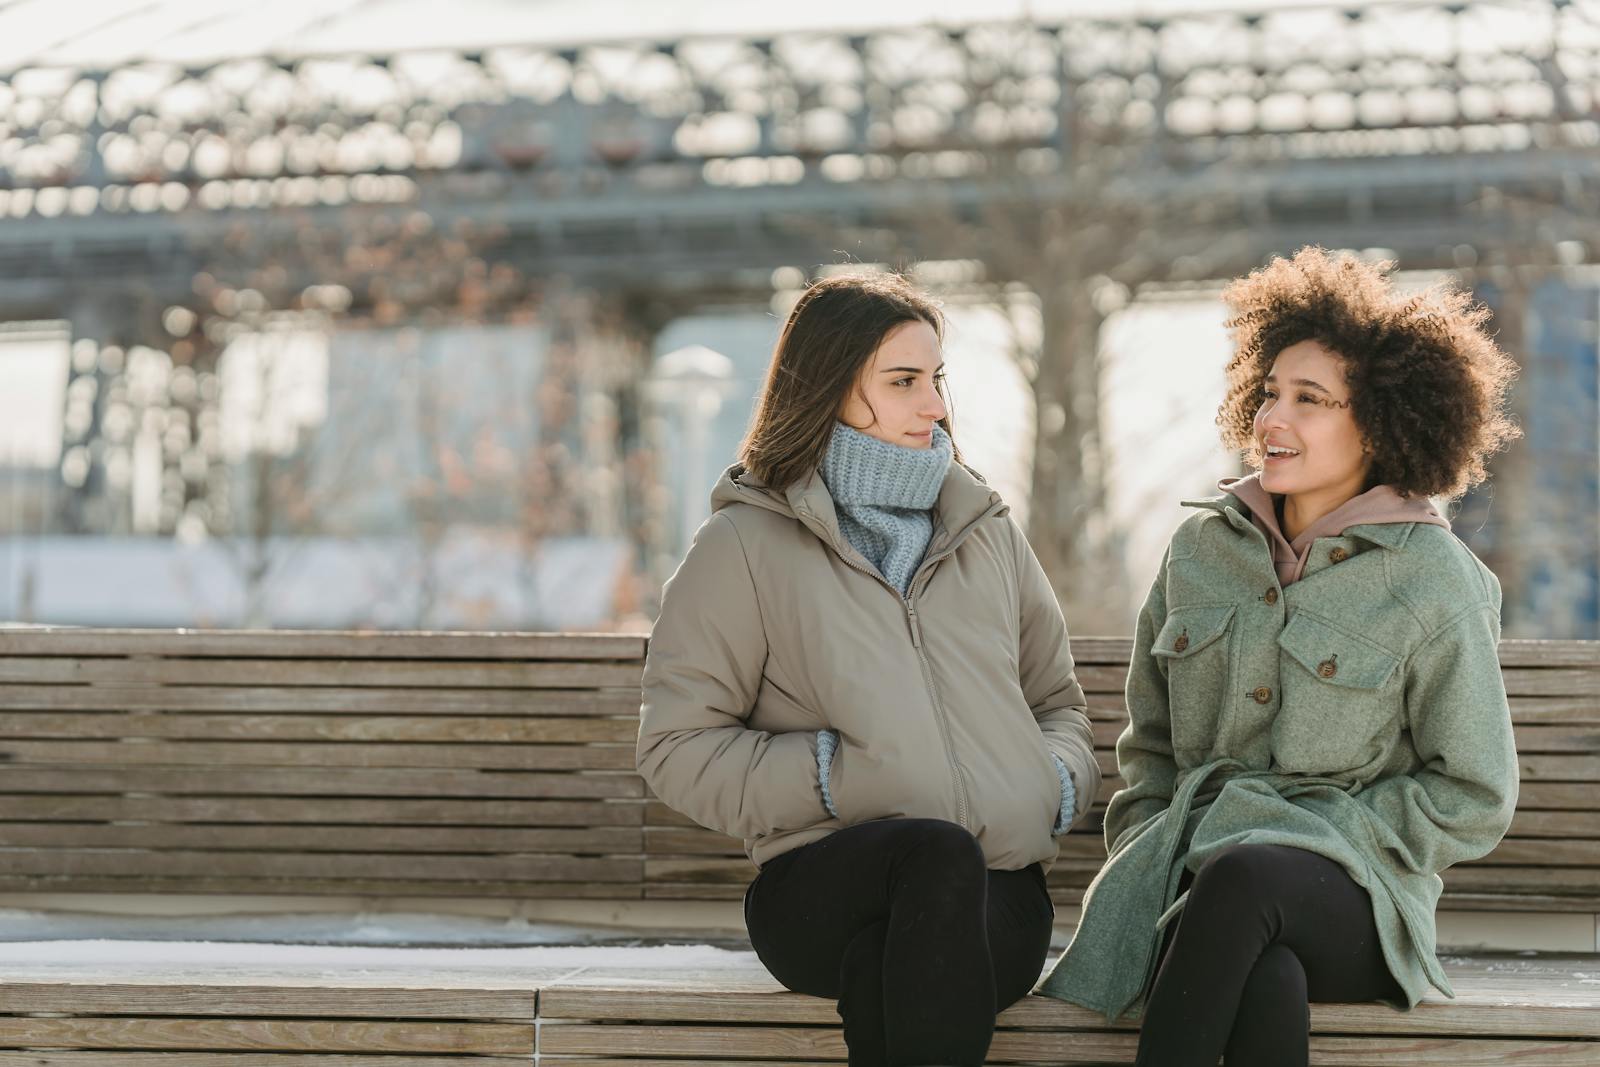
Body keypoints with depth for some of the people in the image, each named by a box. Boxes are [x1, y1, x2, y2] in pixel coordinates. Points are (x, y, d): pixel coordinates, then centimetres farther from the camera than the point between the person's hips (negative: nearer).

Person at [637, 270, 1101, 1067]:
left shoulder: (988, 534, 21)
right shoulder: (746, 546, 7)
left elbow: (1059, 702, 31)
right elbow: (675, 748, 3)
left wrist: (1058, 785, 7)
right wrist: (833, 777, -9)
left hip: (996, 897, 3)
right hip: (820, 889, -2)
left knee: (887, 972, -36)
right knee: (941, 852, -39)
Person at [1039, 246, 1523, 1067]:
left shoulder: (1433, 582, 1)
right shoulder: (1200, 547, 15)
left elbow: (1474, 800, 2)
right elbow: (1149, 745, 24)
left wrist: (1322, 838, -7)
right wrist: (1142, 855, 6)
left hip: (1353, 891, -2)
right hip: (1189, 867, 3)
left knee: (1242, 878, -40)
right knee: (1265, 983, -37)